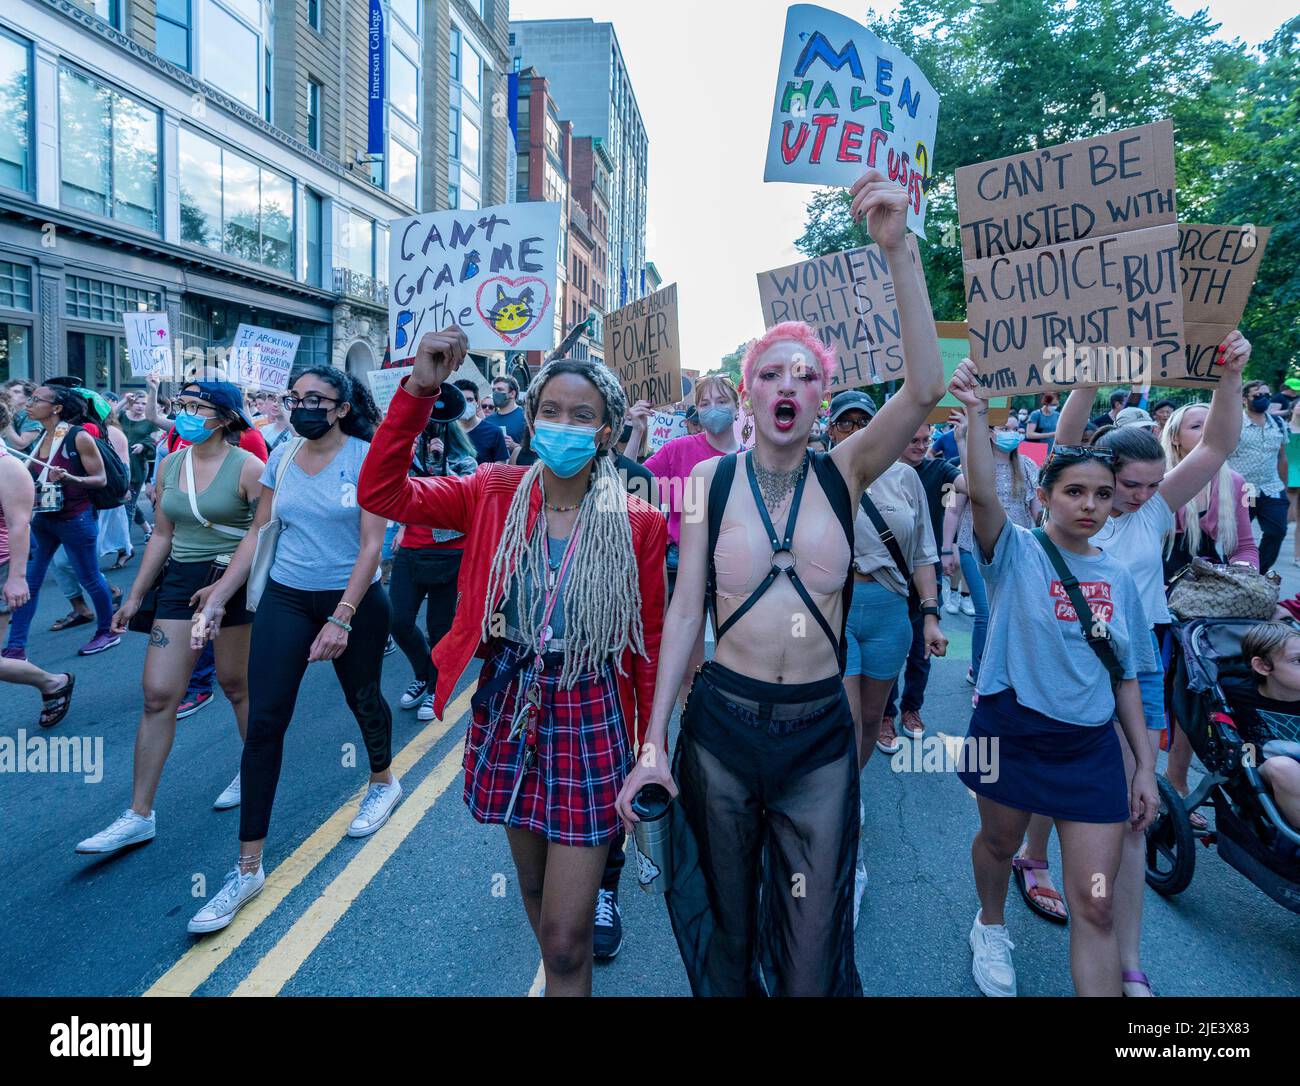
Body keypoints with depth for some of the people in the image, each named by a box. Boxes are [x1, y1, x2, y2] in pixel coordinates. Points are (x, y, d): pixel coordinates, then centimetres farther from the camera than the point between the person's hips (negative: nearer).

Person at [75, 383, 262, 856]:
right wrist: (135, 597, 13)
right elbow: (162, 536, 13)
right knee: (157, 694, 1)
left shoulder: (247, 467, -11)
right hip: (180, 581, 5)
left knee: (236, 684, 10)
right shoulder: (169, 466, 7)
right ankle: (139, 815, 8)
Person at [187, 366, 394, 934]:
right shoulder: (281, 457, 3)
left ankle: (383, 781, 48)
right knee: (263, 721, -4)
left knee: (361, 696, 15)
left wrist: (341, 619, -22)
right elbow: (258, 532, 6)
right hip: (285, 598, 3)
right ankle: (248, 866, 5)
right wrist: (217, 600, 0)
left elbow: (371, 544, -15)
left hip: (354, 598, -3)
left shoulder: (367, 457, -11)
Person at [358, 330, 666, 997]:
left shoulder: (639, 524, -10)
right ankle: (558, 978, 51)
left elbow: (648, 647, -4)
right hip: (506, 715, 3)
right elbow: (382, 493, -12)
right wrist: (419, 390, -21)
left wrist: (650, 758, 0)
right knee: (534, 889, 24)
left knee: (565, 937, 1)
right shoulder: (495, 494, -4)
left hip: (589, 722, -3)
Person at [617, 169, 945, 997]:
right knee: (724, 926, 20)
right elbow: (685, 609, -4)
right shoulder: (712, 477, -4)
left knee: (813, 946, 14)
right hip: (722, 721, 0)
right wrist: (655, 741, -6)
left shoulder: (844, 475, -3)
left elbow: (925, 389, -20)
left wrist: (898, 249, -26)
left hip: (820, 727, 0)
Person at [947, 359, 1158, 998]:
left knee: (1096, 904, 1)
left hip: (1091, 746, 3)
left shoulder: (1118, 578, 4)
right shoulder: (1015, 552, -8)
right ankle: (991, 928, 53)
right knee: (999, 843, 21)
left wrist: (1145, 765, 7)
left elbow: (1125, 677, 9)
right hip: (1009, 731, -2)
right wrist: (976, 413, -43)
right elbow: (981, 495, -29)